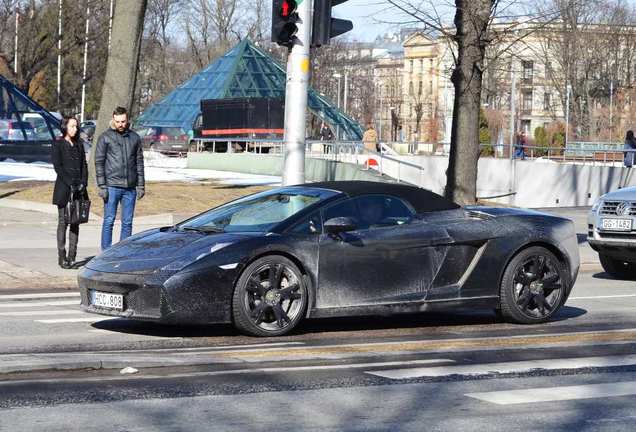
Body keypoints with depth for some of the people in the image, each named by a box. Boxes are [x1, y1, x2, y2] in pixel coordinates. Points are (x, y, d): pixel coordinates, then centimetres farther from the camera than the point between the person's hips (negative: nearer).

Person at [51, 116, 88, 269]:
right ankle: (62, 257, -1)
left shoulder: (79, 145, 15)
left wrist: (83, 183, -4)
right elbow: (57, 167, -9)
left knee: (76, 222, 3)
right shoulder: (58, 144, -1)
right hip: (63, 188, -5)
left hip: (79, 188, 5)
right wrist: (70, 183, -15)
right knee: (63, 222, -3)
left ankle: (72, 256, 5)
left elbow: (84, 166, 11)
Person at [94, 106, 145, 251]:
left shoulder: (134, 137, 10)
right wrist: (102, 186, -9)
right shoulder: (105, 137, 0)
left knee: (127, 222, 6)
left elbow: (139, 162, 13)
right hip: (112, 186, -3)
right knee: (109, 221, -1)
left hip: (130, 187, 3)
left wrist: (141, 185, 6)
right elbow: (99, 162, -2)